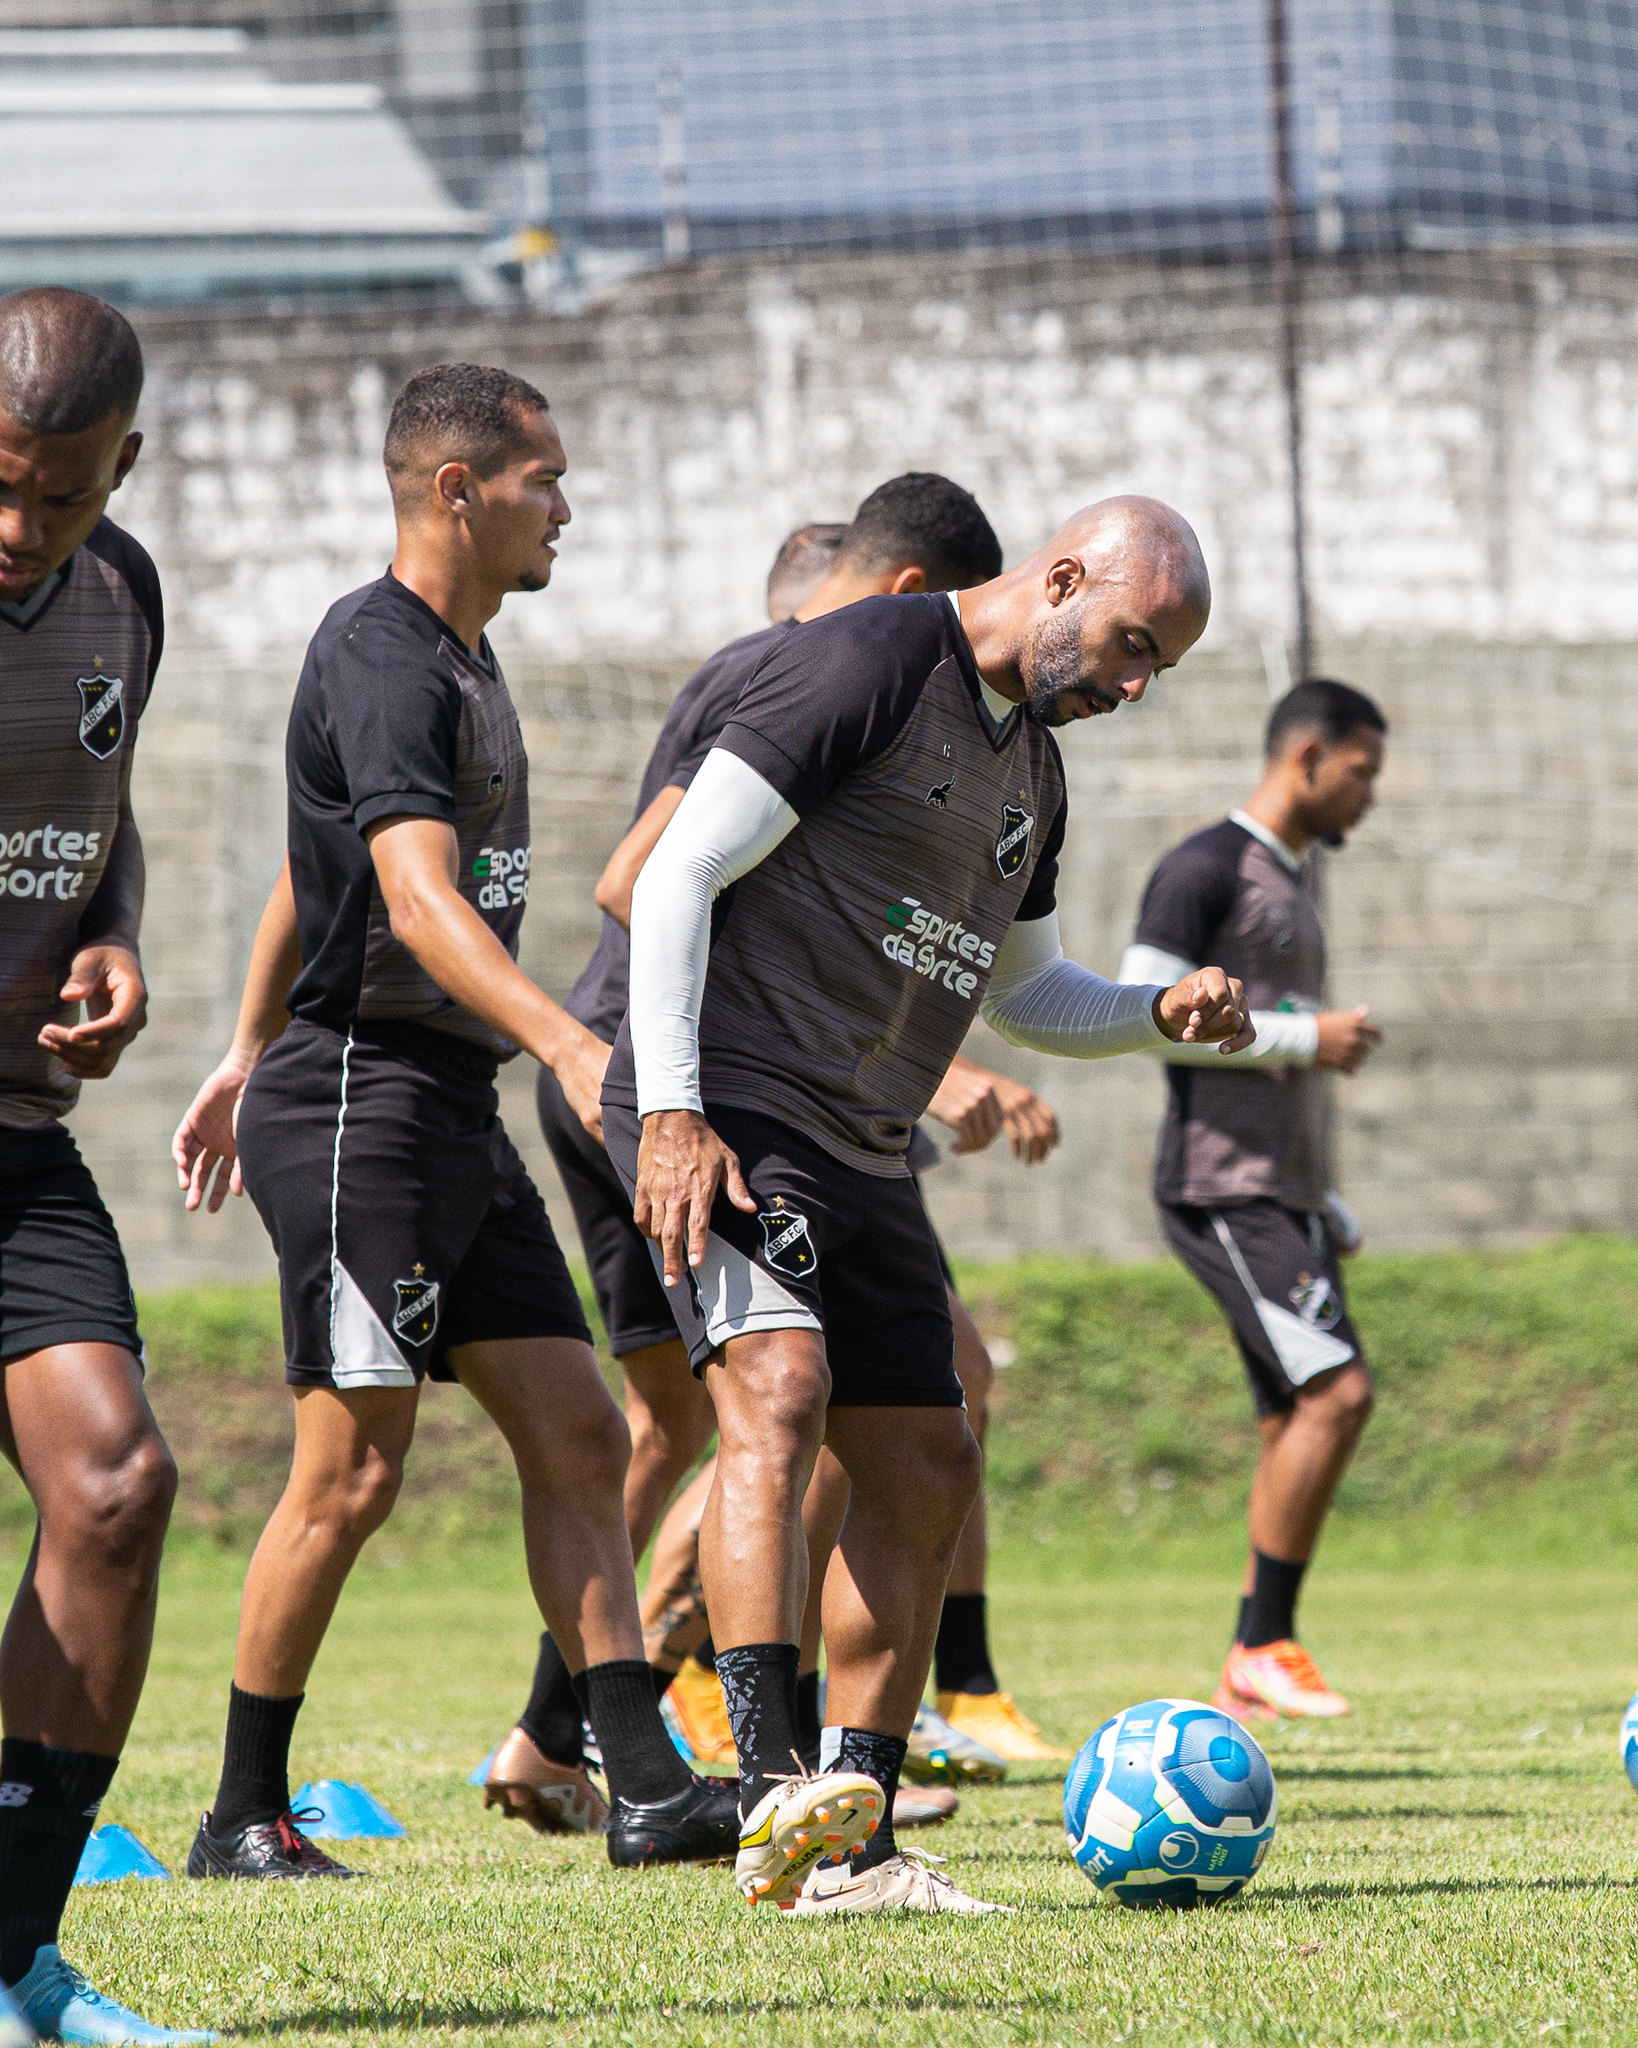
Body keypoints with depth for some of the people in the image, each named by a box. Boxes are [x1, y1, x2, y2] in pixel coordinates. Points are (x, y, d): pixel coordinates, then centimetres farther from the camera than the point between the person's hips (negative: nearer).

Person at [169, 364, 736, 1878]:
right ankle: (245, 1817, 3)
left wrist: (249, 1053, 33)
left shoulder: (460, 659, 16)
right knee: (352, 1471, -7)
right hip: (359, 1107, -10)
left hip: (454, 1112, 10)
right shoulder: (382, 663, -16)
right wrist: (569, 1043, -44)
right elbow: (417, 896, -31)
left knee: (578, 1437, 4)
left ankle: (647, 1789, 3)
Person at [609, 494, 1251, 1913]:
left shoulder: (1031, 767, 18)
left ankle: (853, 1849, 13)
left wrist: (1162, 1013, 10)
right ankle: (772, 1796, -37)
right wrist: (672, 1111, -21)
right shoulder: (869, 664, -9)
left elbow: (1024, 991, 31)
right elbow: (679, 873, -14)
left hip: (861, 1156, 10)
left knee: (926, 1475, 7)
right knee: (778, 1389, -26)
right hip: (728, 1114, -9)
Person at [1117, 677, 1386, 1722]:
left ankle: (1250, 1678, 7)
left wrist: (1326, 1202, 25)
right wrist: (1303, 1037, -16)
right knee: (1338, 1389, -18)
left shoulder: (1296, 880, 22)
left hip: (1285, 1195, 9)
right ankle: (1265, 1645, -14)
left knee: (1297, 1421, 5)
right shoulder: (1206, 869, -7)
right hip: (1222, 1189, -9)